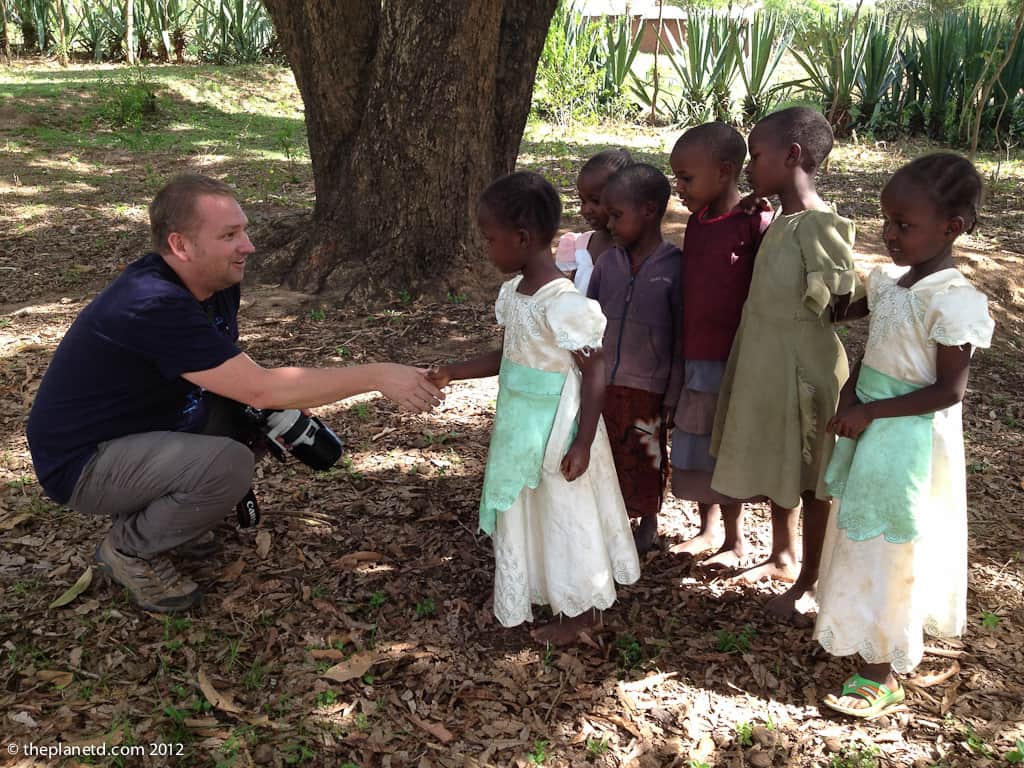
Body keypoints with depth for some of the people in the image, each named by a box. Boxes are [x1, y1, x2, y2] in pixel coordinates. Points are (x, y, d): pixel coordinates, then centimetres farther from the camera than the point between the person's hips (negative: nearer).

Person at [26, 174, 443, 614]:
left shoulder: (219, 284, -5)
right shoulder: (152, 307, -32)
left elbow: (239, 378, 9)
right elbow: (262, 388, -36)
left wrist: (276, 412, -13)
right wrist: (377, 376, -33)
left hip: (148, 426, 9)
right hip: (83, 461, -9)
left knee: (252, 414, -1)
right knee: (228, 464, -30)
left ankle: (160, 510, 13)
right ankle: (128, 549, -2)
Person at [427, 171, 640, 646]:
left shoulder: (563, 304, -26)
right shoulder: (512, 293, 1)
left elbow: (594, 372, -21)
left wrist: (583, 443, -20)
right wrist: (452, 373, 6)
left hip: (556, 434, -8)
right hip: (520, 428, 8)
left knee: (565, 517, 10)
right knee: (523, 512, 23)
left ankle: (580, 611, 31)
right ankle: (531, 595, 44)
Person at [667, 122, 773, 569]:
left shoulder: (755, 224, -16)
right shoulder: (696, 223, 7)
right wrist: (682, 356, 14)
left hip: (732, 363, -7)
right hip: (695, 359, 7)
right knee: (696, 452, 16)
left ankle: (737, 540, 25)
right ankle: (709, 529, 35)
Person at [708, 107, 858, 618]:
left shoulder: (820, 227, -22)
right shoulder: (781, 221, 4)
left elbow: (842, 302, -15)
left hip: (802, 373, -8)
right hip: (767, 368, 8)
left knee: (808, 480, 9)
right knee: (777, 471, 22)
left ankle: (809, 581, 27)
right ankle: (783, 557, 42)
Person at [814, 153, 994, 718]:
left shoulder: (953, 301, -22)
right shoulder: (888, 279, 1)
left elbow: (948, 391, -20)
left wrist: (870, 412, -20)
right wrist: (849, 396, -1)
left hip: (906, 441, -8)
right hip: (869, 428, 8)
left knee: (885, 550, 3)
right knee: (860, 538, 20)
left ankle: (882, 674, 20)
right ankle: (868, 640, 40)